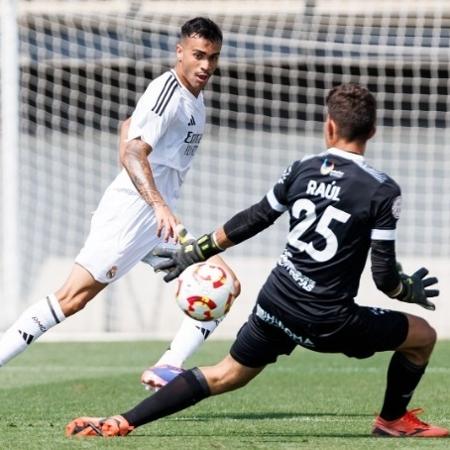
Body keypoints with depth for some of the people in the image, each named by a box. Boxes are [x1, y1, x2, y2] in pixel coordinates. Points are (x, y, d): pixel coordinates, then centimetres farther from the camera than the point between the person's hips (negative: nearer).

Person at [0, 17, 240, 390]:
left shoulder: (194, 98, 15)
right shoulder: (167, 91, -14)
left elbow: (130, 125, 29)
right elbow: (132, 152, -27)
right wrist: (160, 206, -40)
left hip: (161, 215, 9)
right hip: (132, 208, -9)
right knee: (74, 297, -15)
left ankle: (168, 368, -13)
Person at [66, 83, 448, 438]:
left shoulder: (302, 170, 3)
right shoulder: (383, 191, -10)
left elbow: (252, 220, 11)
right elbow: (384, 275, -10)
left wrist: (198, 251, 24)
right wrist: (411, 292, 11)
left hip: (276, 304, 4)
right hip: (331, 322, -4)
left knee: (227, 375, 17)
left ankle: (120, 423, 6)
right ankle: (394, 420, 30)